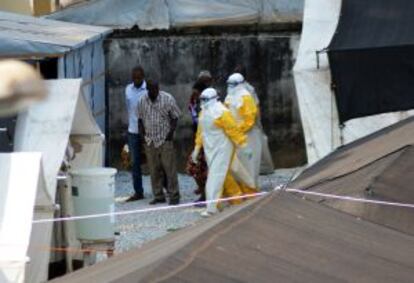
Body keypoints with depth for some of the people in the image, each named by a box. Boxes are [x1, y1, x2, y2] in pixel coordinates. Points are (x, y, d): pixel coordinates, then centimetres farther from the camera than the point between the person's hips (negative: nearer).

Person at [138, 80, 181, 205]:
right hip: (150, 141, 4)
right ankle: (158, 196, 15)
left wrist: (171, 132, -10)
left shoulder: (167, 99, -6)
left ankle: (174, 196, 0)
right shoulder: (142, 101, 5)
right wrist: (142, 133, 4)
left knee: (169, 168, -5)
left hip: (165, 140, -4)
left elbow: (175, 117, 0)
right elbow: (140, 119, 15)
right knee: (154, 170, 7)